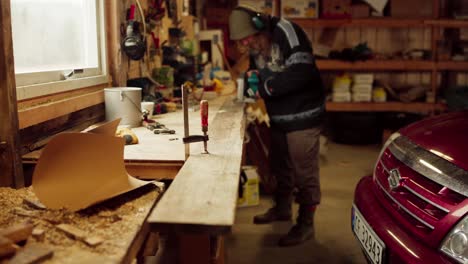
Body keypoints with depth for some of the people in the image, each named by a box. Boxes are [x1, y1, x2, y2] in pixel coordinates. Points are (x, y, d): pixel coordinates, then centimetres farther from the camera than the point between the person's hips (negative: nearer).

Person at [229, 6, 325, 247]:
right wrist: (252, 76, -6)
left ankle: (306, 224, 14)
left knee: (304, 172, 0)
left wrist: (264, 88, -22)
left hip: (303, 116, -8)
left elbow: (301, 72, -28)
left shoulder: (286, 32, -19)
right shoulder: (256, 47, 7)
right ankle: (282, 209, 40)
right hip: (278, 118, 8)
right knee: (280, 167, 20)